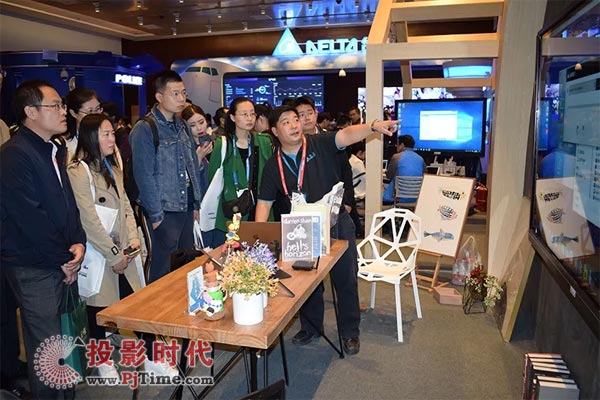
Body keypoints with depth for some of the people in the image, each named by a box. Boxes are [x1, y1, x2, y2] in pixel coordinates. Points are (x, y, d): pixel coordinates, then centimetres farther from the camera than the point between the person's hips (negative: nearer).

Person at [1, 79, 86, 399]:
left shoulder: (54, 150, 12)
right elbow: (30, 217, -20)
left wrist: (78, 242, 0)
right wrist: (63, 259, -12)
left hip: (61, 262, 8)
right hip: (33, 267, -8)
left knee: (53, 336, 18)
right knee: (46, 343, 1)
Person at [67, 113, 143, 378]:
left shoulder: (112, 167, 13)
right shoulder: (78, 171, -13)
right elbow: (88, 220, -18)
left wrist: (133, 237, -1)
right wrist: (113, 255, -14)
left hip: (122, 251, 6)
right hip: (98, 254, -6)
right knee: (99, 307, 8)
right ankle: (102, 361, 27)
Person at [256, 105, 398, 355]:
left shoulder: (319, 144, -6)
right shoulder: (273, 165, 0)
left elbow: (346, 135, -23)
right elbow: (264, 202, 2)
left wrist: (374, 126, -42)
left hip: (336, 223, -2)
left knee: (346, 279, 6)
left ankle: (350, 332, 25)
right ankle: (311, 327, 38)